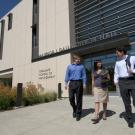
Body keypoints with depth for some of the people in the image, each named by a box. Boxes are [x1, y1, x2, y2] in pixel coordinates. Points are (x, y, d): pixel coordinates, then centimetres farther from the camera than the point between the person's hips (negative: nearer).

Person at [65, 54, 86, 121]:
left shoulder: (81, 66, 9)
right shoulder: (69, 66, 10)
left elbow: (84, 75, 6)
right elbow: (67, 75, 8)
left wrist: (84, 84, -3)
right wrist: (66, 83, 1)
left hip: (79, 83, -1)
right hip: (71, 83, 1)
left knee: (79, 99, 1)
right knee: (71, 98, 1)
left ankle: (78, 114, 13)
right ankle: (74, 110, 28)